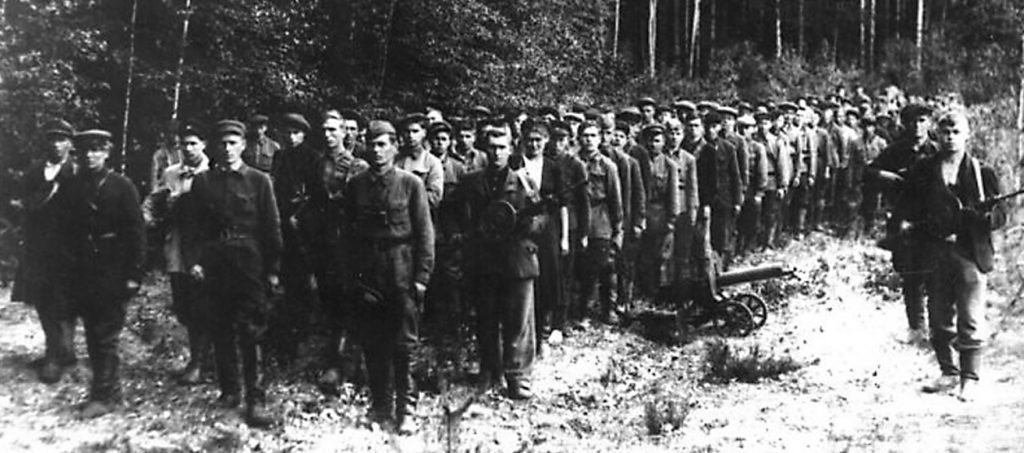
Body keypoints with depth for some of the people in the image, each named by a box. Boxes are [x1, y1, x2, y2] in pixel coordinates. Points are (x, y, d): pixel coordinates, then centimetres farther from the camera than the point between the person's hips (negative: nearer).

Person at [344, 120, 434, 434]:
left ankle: (406, 410, 9)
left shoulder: (411, 184, -2)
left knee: (404, 345, 0)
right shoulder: (356, 185, 8)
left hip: (402, 275, -3)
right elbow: (349, 230, 9)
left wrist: (422, 276, -8)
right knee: (372, 344, 9)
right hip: (366, 275, 3)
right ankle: (381, 405, 22)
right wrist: (350, 275, 4)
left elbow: (425, 233, -3)